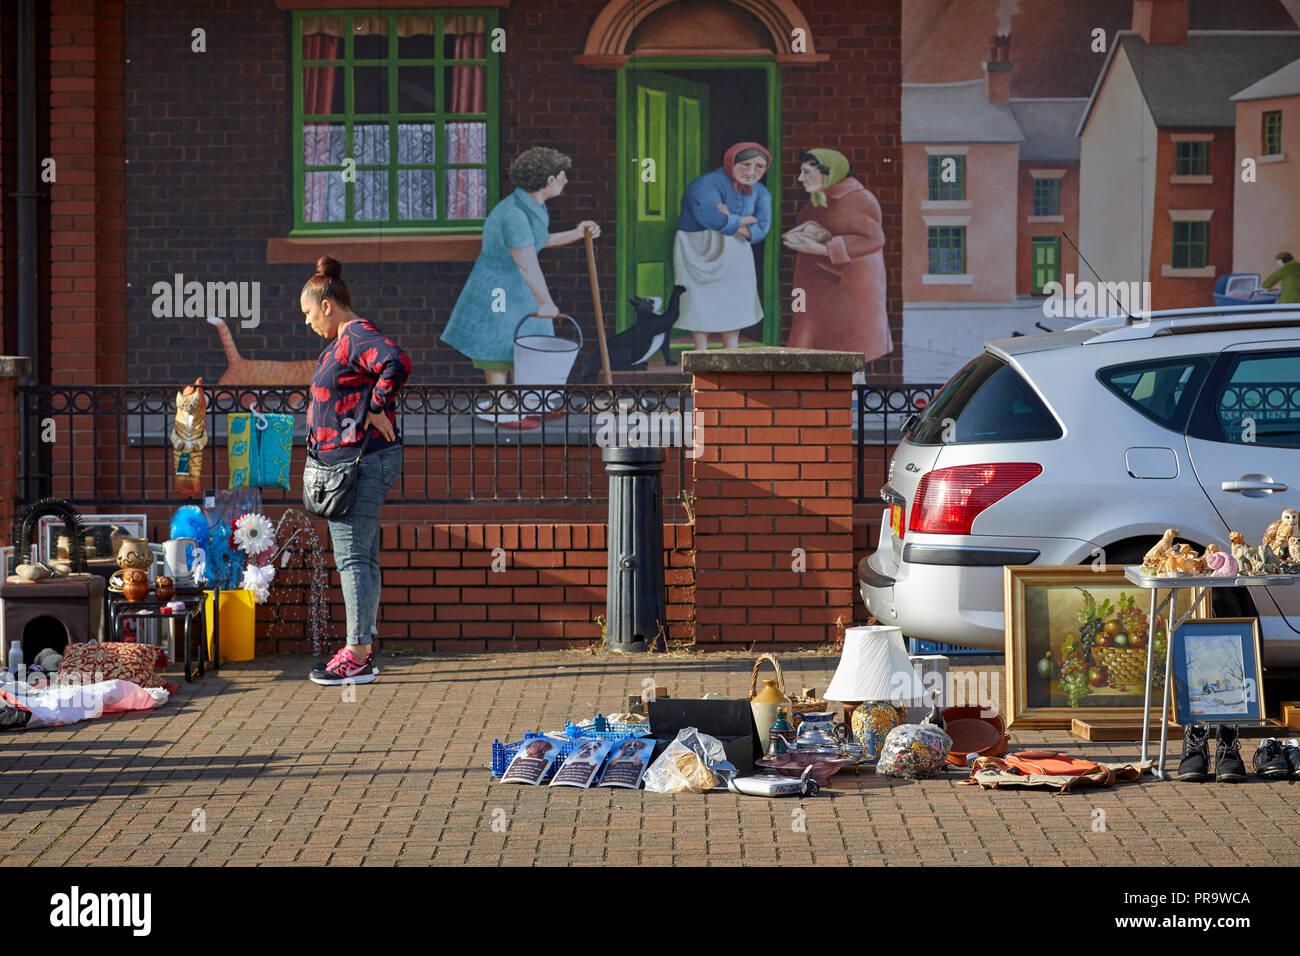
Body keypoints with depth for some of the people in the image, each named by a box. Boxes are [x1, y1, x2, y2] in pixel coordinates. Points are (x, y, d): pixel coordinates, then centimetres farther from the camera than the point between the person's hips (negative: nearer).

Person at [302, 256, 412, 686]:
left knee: (352, 558, -10)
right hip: (349, 463, 11)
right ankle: (363, 650, 17)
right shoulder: (341, 342, 18)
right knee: (361, 558, 12)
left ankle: (356, 657, -9)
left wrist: (377, 408, -22)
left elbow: (398, 362, -32)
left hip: (362, 462, -11)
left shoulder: (357, 337, -14)